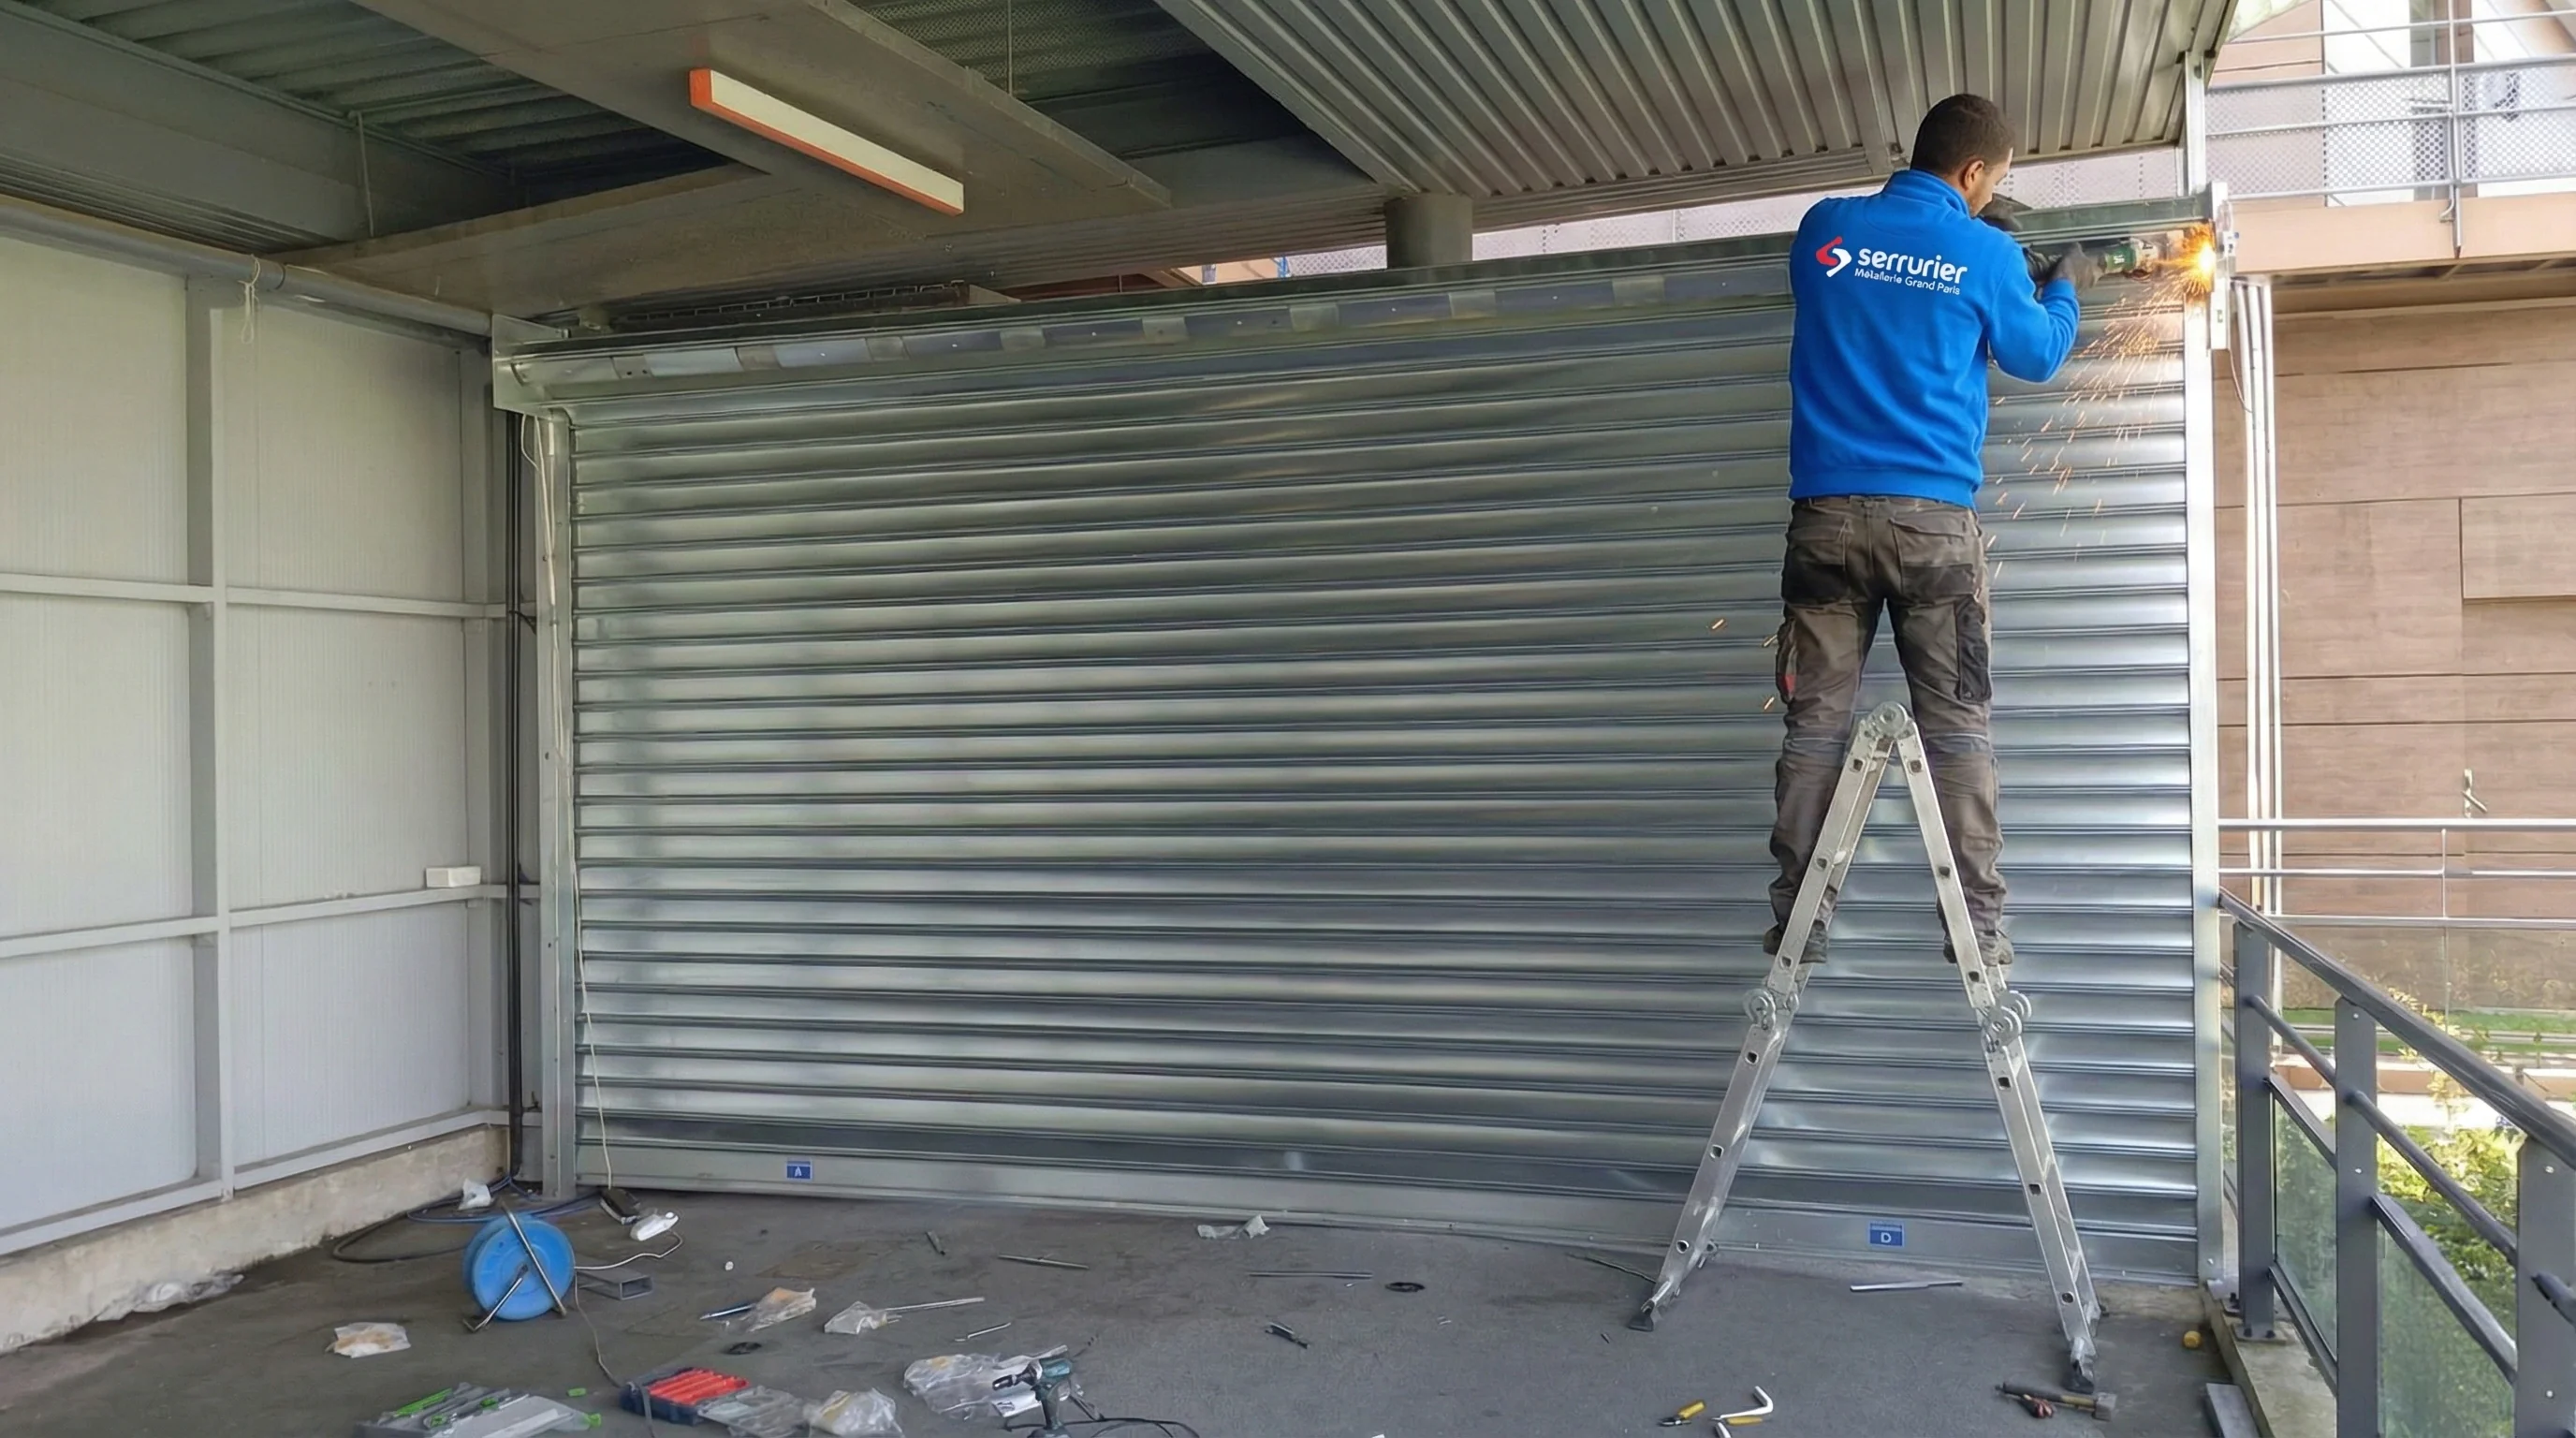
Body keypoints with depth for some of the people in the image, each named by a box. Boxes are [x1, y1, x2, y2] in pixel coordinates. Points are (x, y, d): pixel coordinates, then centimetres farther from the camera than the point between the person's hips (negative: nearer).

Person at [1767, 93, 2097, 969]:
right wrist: (2066, 287, 36)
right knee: (1956, 723, 4)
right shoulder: (1986, 255, 1)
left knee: (1815, 722, 4)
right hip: (1933, 517, -2)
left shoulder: (1825, 228, 8)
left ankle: (1797, 924, 4)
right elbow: (2036, 355, 16)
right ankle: (1978, 925, 4)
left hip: (1825, 514, 2)